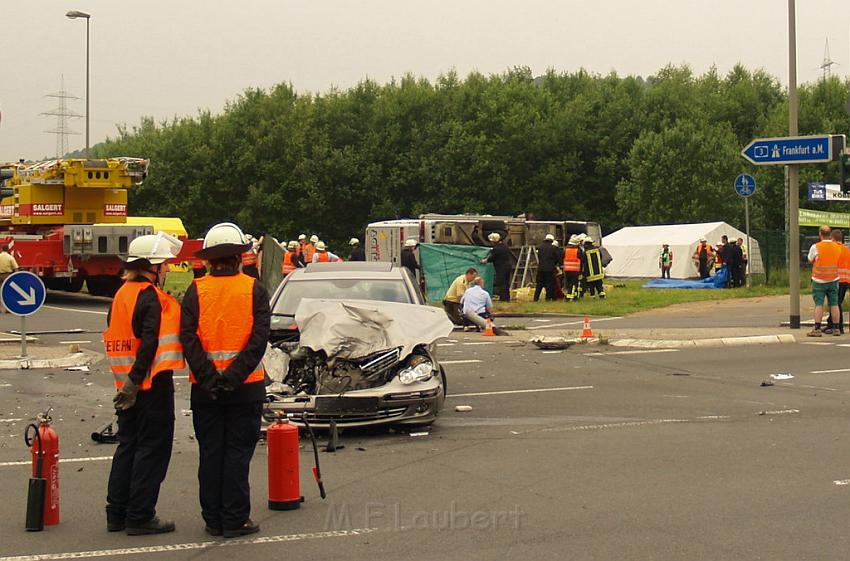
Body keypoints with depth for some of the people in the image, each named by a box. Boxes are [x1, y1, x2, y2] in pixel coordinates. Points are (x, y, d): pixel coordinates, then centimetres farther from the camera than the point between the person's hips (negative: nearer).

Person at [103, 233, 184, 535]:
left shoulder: (122, 294, 14)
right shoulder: (150, 296, -15)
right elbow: (149, 342, -23)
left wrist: (130, 381, 15)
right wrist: (135, 380, -23)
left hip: (127, 384, 9)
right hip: (152, 383, -9)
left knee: (128, 445, 16)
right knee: (153, 448, -1)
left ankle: (117, 514, 20)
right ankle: (140, 517, 1)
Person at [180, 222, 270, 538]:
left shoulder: (196, 290, 1)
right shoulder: (254, 289, -2)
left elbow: (188, 337, -9)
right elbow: (259, 337, -12)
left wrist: (208, 377, -12)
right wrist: (235, 375, -14)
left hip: (205, 388, 2)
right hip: (246, 386, -1)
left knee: (210, 453, 10)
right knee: (238, 453, 4)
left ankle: (213, 520, 15)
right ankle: (235, 521, 5)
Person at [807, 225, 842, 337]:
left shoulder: (815, 247, -11)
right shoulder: (838, 247, 2)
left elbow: (810, 261, 2)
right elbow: (839, 261, 9)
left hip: (819, 280, -3)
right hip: (833, 279, 3)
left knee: (819, 304, -2)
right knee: (834, 304, 8)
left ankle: (817, 329, -5)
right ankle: (836, 329, 11)